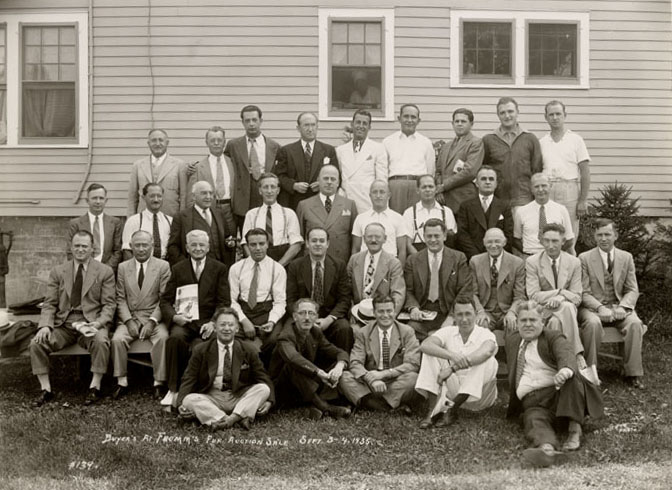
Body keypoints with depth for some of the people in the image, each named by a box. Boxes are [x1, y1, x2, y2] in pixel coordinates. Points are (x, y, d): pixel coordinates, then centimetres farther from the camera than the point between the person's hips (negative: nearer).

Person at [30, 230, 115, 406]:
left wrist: (98, 323, -19)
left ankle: (95, 388, -19)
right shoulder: (57, 272, 12)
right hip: (62, 324, 3)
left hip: (91, 323, -2)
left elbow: (109, 305, 0)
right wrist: (45, 325, -12)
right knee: (36, 343, -21)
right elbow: (49, 304, 8)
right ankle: (46, 390, -9)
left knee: (101, 341, -34)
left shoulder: (105, 271, 5)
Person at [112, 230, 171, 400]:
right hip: (129, 317, 2)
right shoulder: (123, 267, 11)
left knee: (162, 338, -31)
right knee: (117, 339, -26)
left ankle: (159, 383, -20)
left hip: (154, 317, -2)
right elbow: (120, 298, 6)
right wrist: (128, 321, -10)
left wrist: (152, 321, -15)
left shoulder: (163, 266, 4)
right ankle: (122, 382, -12)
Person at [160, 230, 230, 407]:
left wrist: (214, 323, -14)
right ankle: (173, 389, -21)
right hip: (183, 321, 1)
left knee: (198, 346, -32)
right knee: (175, 338, -32)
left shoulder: (219, 269, 10)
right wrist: (174, 316, -11)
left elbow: (224, 302, 3)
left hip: (207, 322, -1)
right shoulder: (178, 269, 15)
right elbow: (165, 301, 11)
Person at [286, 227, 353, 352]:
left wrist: (329, 319, -15)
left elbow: (344, 299, 2)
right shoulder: (295, 266, 5)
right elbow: (291, 300, 1)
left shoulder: (339, 266, 6)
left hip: (331, 317, 1)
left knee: (344, 328, -30)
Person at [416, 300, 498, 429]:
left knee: (488, 360, -28)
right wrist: (451, 355, -38)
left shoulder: (486, 334, -9)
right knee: (431, 354, -13)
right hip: (454, 391, 2)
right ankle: (431, 411, -24)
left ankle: (452, 409, -26)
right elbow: (425, 345, -20)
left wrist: (452, 368, -40)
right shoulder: (448, 332, 0)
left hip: (479, 395, -2)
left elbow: (485, 352, -34)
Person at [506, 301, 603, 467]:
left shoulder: (553, 338, 6)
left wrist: (566, 370, -42)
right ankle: (548, 448, -65)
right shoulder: (512, 341, 21)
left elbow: (566, 355, -18)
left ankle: (575, 430, -33)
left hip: (559, 393, -2)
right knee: (535, 421, -33)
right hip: (532, 402, 2)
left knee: (571, 376, -35)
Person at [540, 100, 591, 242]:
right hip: (546, 192, 2)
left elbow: (585, 173, 1)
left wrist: (583, 200, -6)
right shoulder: (541, 142, 12)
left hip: (569, 190, -2)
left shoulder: (575, 140, 5)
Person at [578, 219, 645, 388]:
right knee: (593, 323, -35)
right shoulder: (584, 258, -1)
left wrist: (622, 307, -14)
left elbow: (632, 290, 6)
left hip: (619, 306, 2)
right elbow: (584, 293, -4)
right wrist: (600, 308, -22)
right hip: (592, 307, -2)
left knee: (635, 323, -28)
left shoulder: (626, 257, 8)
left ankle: (634, 373, -18)